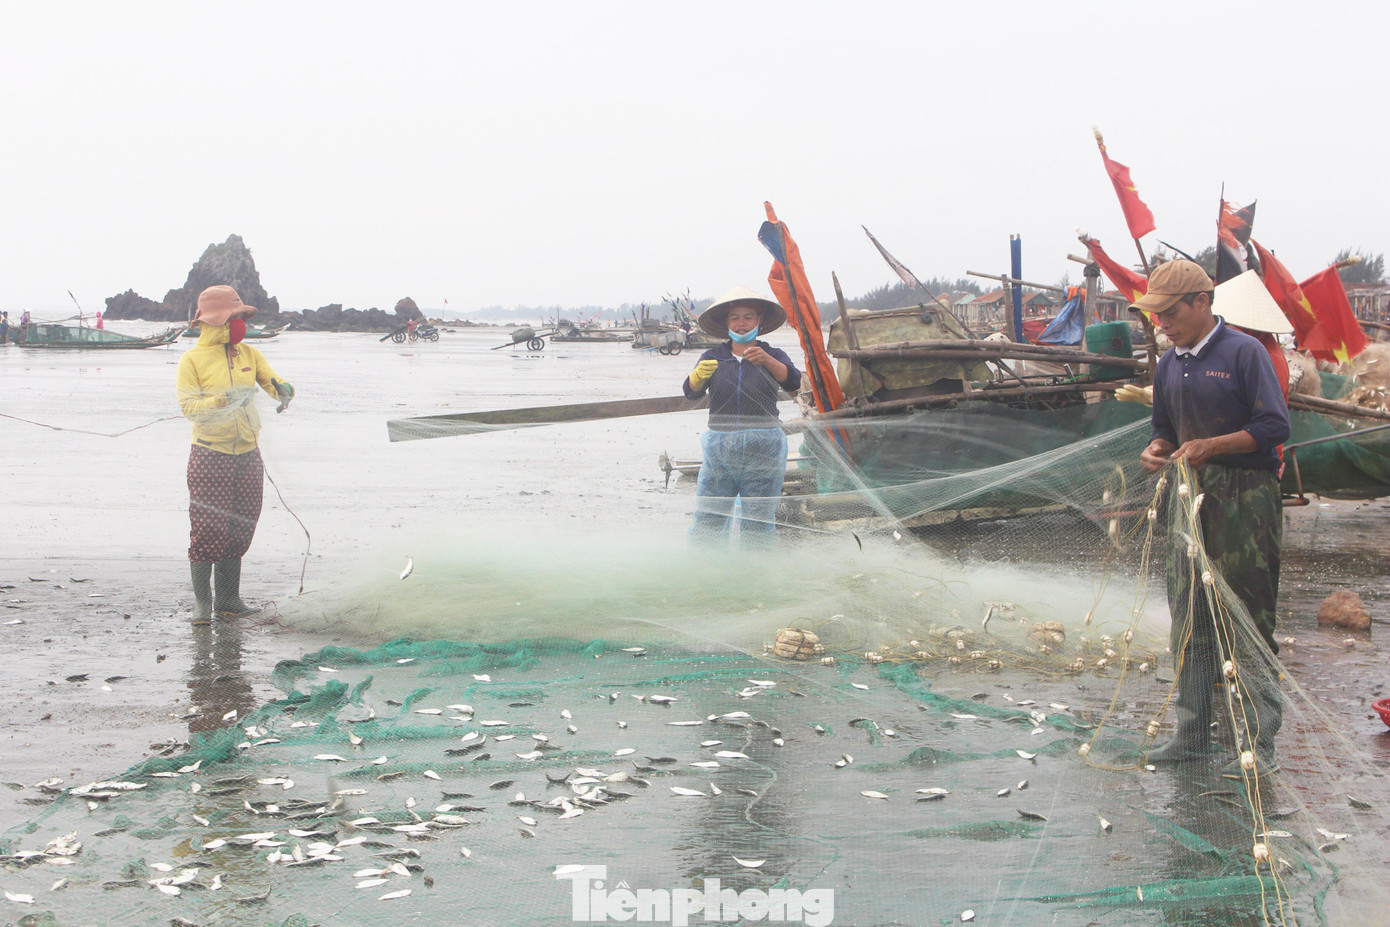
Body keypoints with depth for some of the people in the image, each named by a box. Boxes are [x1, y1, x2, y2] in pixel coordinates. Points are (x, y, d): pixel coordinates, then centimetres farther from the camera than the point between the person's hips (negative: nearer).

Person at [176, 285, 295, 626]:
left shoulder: (249, 354, 11)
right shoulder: (192, 359, -4)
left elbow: (273, 382, 5)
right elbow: (188, 406, -11)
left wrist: (282, 390, -19)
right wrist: (223, 399, -25)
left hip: (248, 454, 5)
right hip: (210, 455, -5)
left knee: (240, 528, 9)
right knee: (208, 529, -7)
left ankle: (228, 598, 20)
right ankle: (201, 600, 5)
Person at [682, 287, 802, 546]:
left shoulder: (773, 356, 7)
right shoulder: (713, 357, 10)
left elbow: (793, 383, -13)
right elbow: (691, 392, -5)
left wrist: (766, 360, -31)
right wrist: (699, 374, -28)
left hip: (763, 449, -1)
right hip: (719, 447, 1)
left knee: (758, 524, 0)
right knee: (706, 521, -4)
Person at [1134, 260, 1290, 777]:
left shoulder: (1243, 352, -9)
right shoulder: (1169, 366, 13)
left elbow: (1275, 426, -13)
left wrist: (1211, 446, -21)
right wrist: (1157, 449, 0)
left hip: (1243, 499, -7)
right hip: (1190, 496, 7)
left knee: (1246, 626, -6)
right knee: (1189, 623, 10)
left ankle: (1259, 744, 1)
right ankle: (1192, 734, 19)